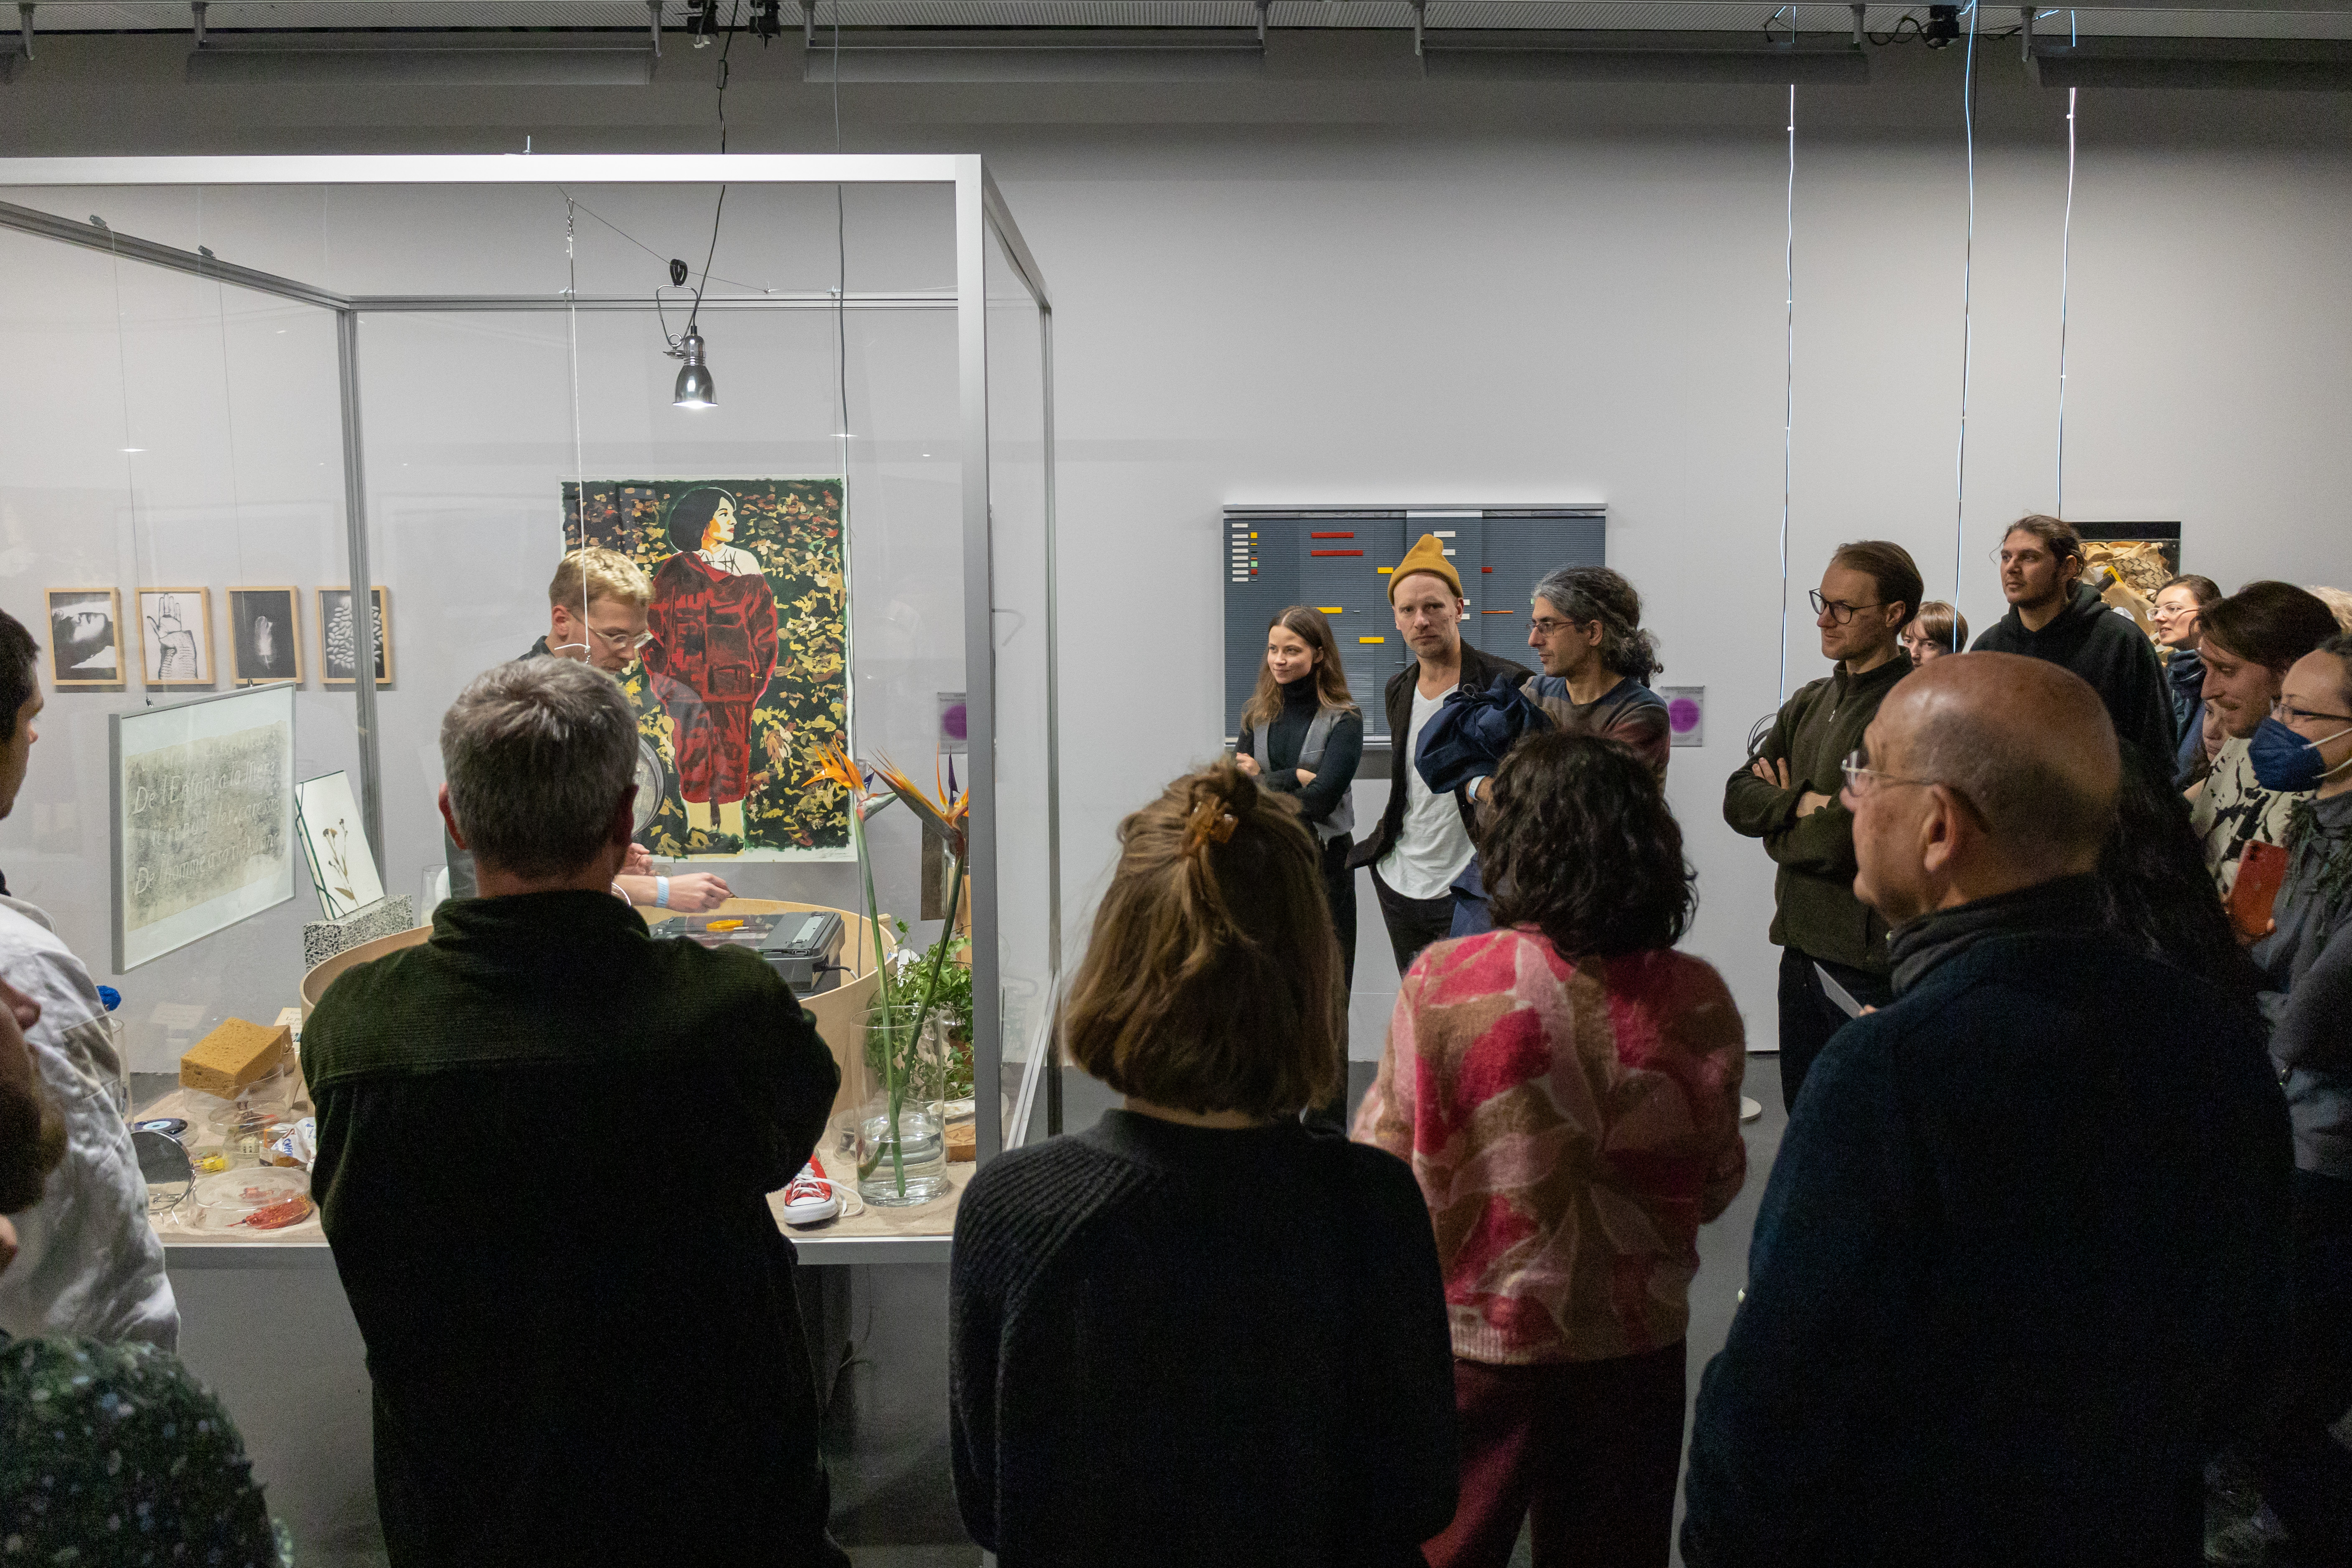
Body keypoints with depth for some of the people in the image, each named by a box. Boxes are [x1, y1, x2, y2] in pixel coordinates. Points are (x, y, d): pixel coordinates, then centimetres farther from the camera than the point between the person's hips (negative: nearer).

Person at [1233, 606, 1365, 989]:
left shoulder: (1343, 719, -6)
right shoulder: (1258, 714, 8)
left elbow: (1321, 799, -15)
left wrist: (1263, 779, -8)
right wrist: (1297, 777, -13)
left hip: (1324, 861, -4)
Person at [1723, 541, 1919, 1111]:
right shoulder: (1809, 702, 12)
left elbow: (1849, 842, -23)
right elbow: (1738, 798, 5)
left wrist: (1778, 830, -4)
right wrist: (1802, 803, -14)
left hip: (1871, 963, -8)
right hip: (1802, 949, 8)